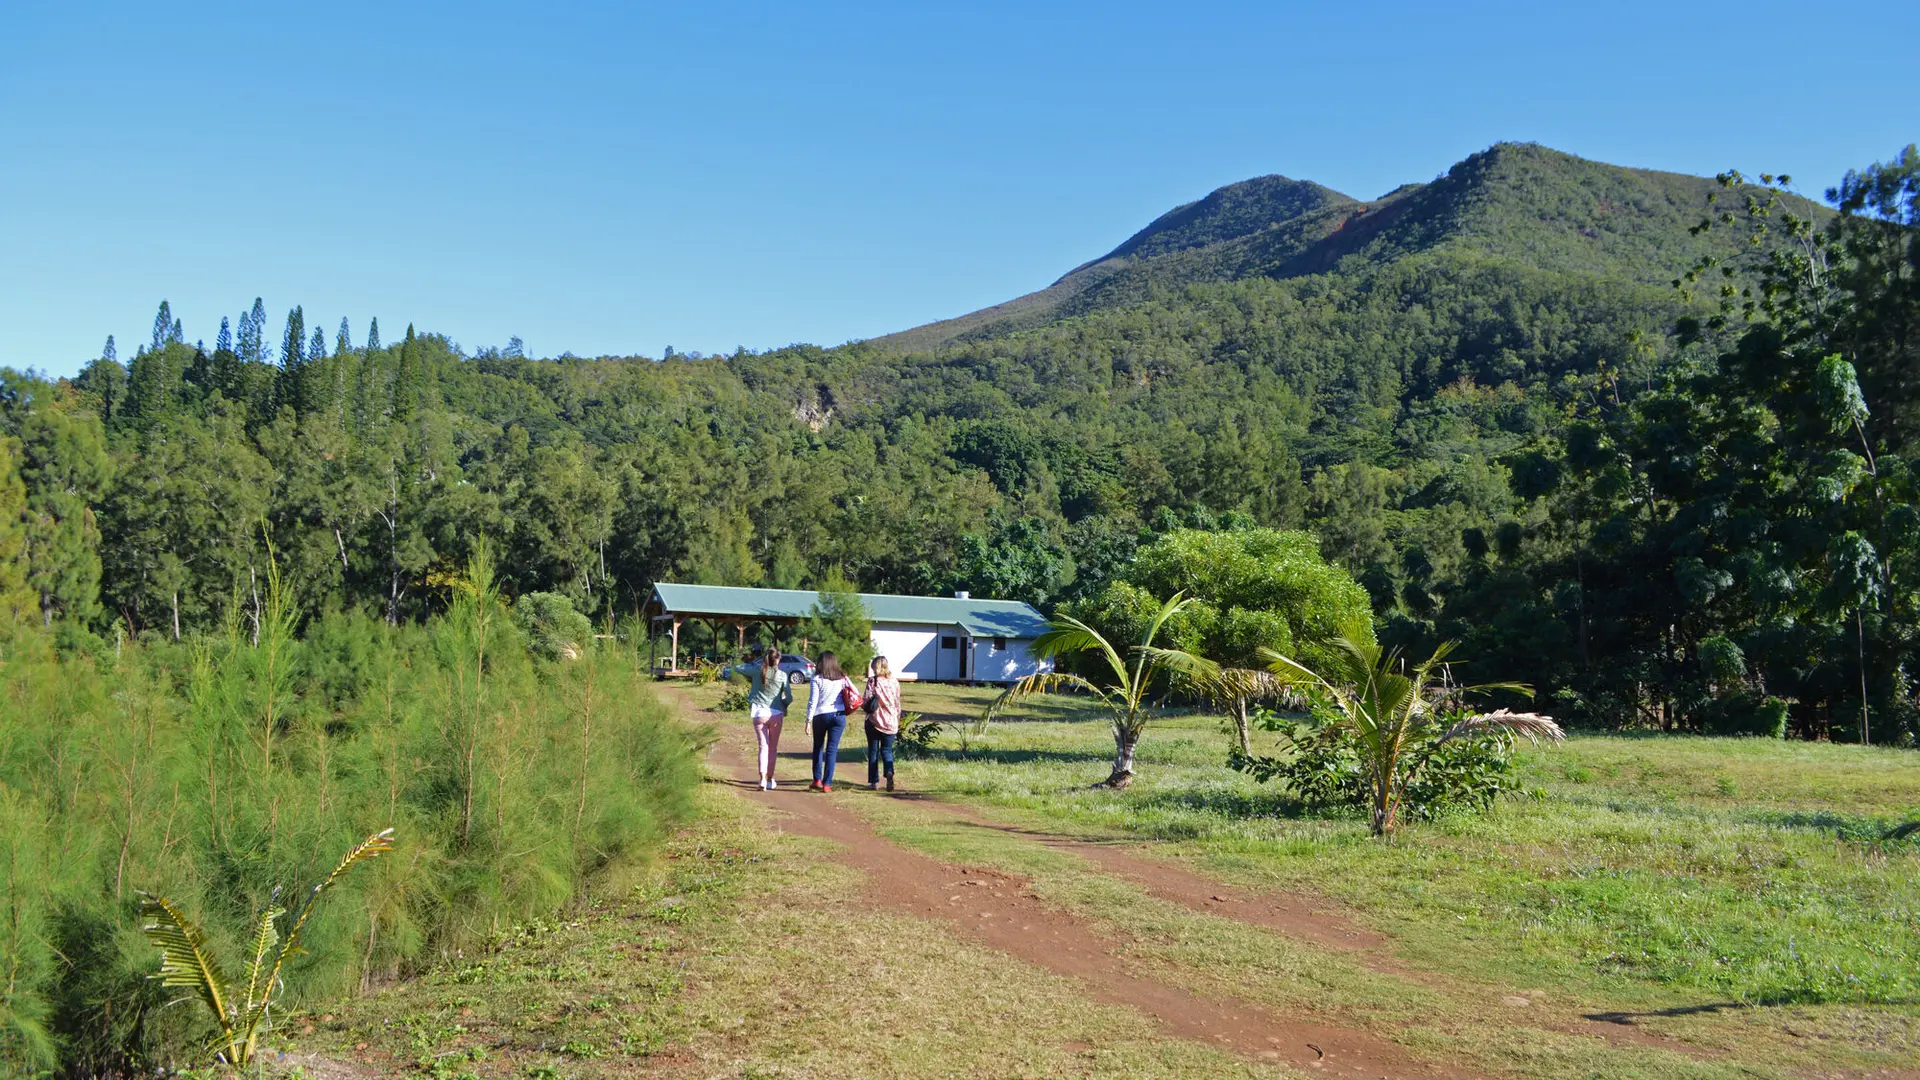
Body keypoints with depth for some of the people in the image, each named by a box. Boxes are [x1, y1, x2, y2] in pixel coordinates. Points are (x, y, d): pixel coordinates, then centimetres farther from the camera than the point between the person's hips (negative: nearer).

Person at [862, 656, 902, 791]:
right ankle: (889, 772, -15)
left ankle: (874, 782, 9)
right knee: (887, 750, 13)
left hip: (874, 721, -3)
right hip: (891, 722, 3)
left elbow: (867, 701, -13)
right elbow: (897, 704, 8)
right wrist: (897, 721, 17)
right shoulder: (894, 682, 3)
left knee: (873, 752, 9)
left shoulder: (873, 681, -9)